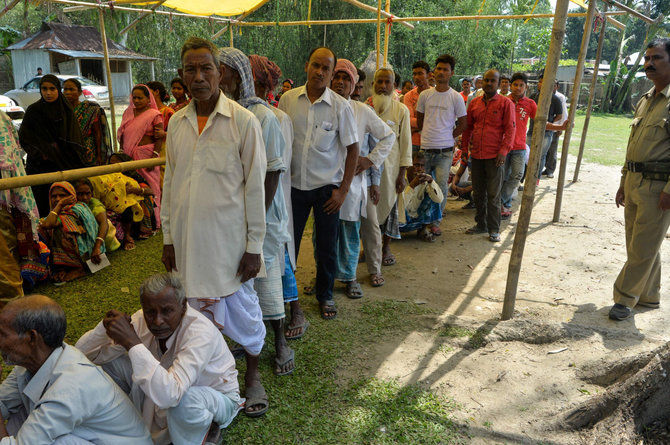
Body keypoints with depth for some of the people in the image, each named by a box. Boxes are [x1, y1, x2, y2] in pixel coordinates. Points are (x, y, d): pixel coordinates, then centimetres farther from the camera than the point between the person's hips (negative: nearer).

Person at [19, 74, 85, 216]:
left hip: (65, 164, 2)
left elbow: (75, 139, 7)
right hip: (41, 167, -2)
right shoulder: (33, 111, 0)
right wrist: (40, 154, -11)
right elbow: (23, 137, 0)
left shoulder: (66, 109, 6)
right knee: (44, 202, -4)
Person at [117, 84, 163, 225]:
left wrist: (155, 156, -16)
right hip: (128, 155, 6)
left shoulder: (154, 115, -2)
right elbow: (122, 135, 19)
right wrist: (122, 153, 12)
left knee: (147, 186, -3)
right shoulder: (128, 113, 15)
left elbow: (159, 138, -8)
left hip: (146, 154, -5)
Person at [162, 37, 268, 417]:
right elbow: (170, 183, 11)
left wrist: (254, 246, -9)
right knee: (198, 308, 15)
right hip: (188, 239, 4)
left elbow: (255, 187, -8)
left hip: (228, 236, -4)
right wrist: (168, 237, 10)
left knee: (242, 309, 10)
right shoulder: (177, 122, 6)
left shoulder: (244, 121, -9)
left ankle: (253, 374, 34)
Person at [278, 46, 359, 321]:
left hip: (327, 187, -1)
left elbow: (353, 149, -3)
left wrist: (343, 190, -7)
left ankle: (325, 296, 30)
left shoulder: (340, 106, -6)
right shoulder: (288, 99, 0)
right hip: (294, 184, 2)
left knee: (327, 246, 9)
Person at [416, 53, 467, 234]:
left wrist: (447, 137, 2)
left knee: (441, 187, -8)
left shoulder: (456, 98, 0)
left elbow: (462, 124, 7)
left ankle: (436, 221, 5)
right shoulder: (425, 95, 7)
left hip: (444, 151, -2)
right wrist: (429, 136, 12)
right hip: (425, 149, 3)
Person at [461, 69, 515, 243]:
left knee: (493, 194, -1)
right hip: (476, 155, 5)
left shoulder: (505, 103, -3)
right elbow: (468, 127, 16)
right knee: (478, 192, 12)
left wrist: (503, 151, -15)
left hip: (495, 156, -5)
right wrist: (464, 149, 12)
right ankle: (481, 224, 25)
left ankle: (494, 229, 9)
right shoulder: (474, 103, 11)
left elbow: (510, 130, -7)